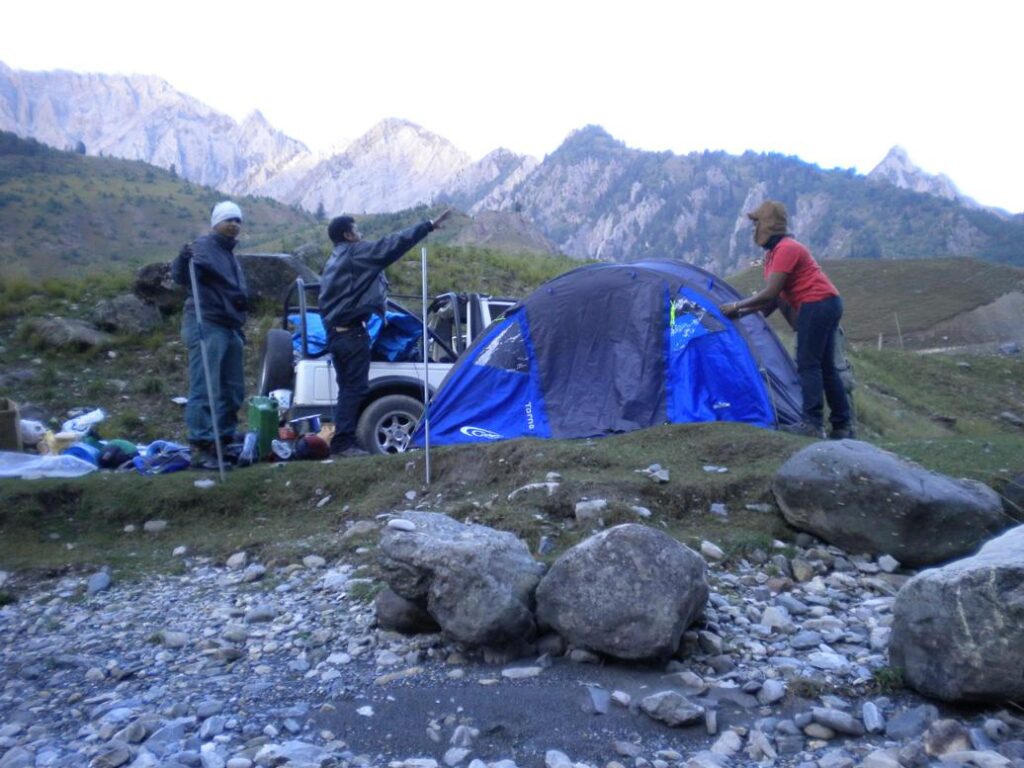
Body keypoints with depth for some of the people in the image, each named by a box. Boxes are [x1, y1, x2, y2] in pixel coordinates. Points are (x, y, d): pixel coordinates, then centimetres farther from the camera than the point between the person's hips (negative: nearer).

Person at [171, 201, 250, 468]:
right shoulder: (203, 246, -5)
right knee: (205, 389, -12)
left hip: (230, 329, 9)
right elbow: (181, 277, -20)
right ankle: (200, 448, -11)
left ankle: (224, 441, 19)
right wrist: (183, 259, -39)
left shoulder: (231, 256, 23)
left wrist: (242, 299, 13)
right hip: (206, 326, -9)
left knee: (232, 390, 11)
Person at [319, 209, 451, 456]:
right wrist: (429, 225, -9)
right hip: (351, 331, -10)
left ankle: (341, 442, 12)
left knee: (348, 388, 11)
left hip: (335, 331, 10)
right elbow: (394, 244, -12)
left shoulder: (334, 261, 22)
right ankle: (343, 442, -10)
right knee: (355, 388, -8)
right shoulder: (356, 253, -6)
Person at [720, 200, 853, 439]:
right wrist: (742, 313, 9)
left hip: (817, 305, -10)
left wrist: (737, 305, -10)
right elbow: (773, 298, 14)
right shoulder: (774, 253, 16)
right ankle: (843, 425, 16)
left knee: (808, 365, -11)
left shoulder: (786, 249, -15)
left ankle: (812, 424, -11)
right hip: (827, 304, 10)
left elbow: (770, 293, -19)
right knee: (825, 366, 11)